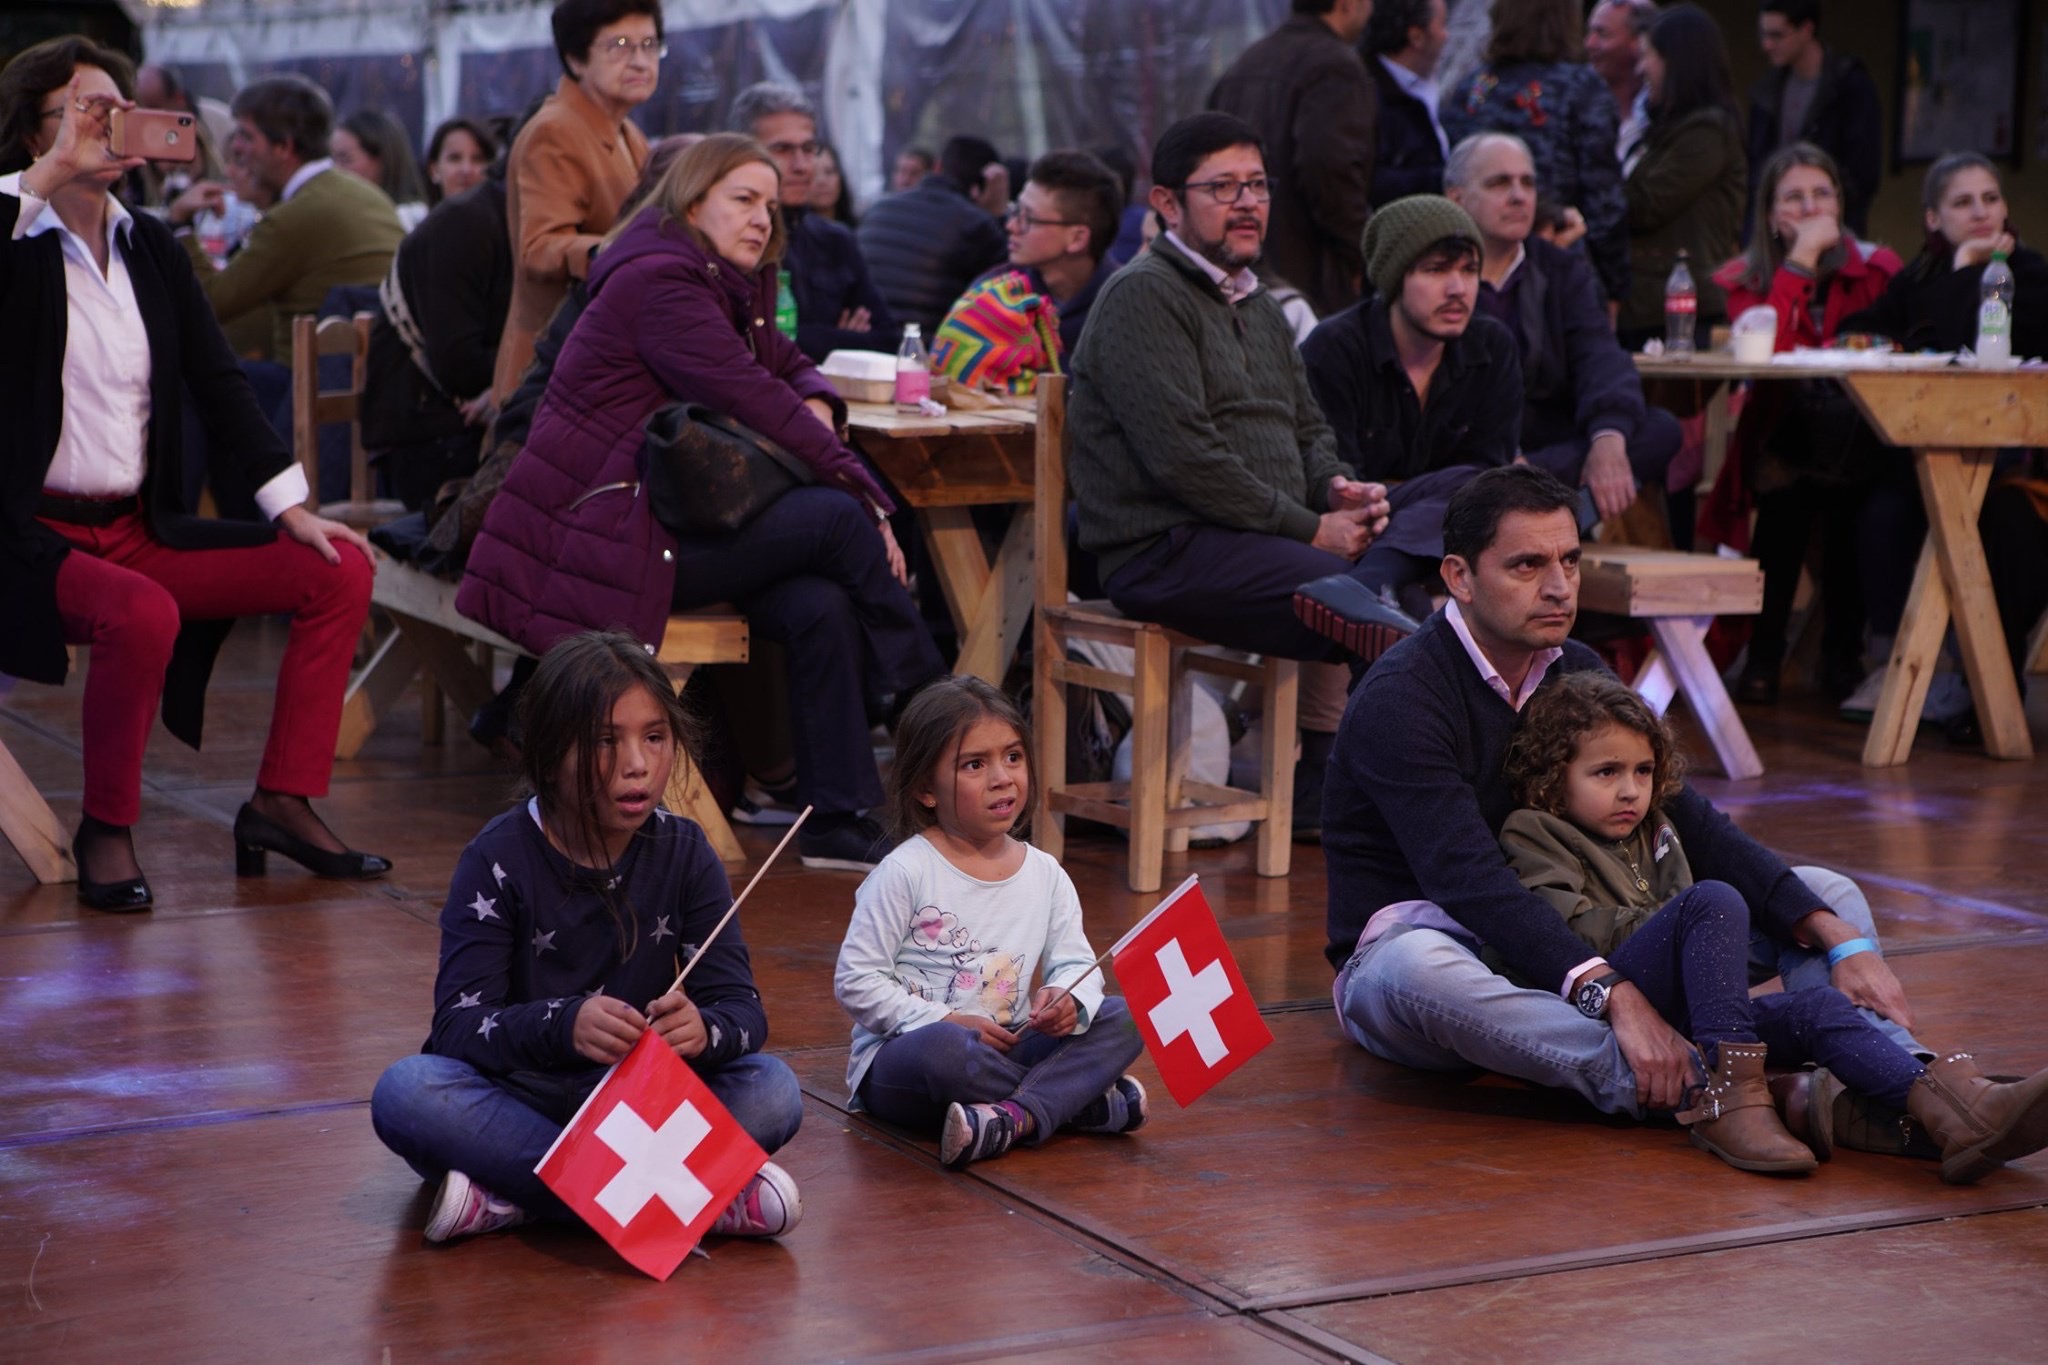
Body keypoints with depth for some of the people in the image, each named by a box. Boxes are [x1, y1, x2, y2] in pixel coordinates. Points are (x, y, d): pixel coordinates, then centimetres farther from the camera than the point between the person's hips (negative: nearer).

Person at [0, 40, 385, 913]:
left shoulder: (152, 248, 13)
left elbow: (217, 379, 11)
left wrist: (289, 505, 3)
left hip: (142, 532, 7)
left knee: (341, 571, -5)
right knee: (142, 614, -36)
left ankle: (283, 799, -2)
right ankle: (106, 831, -15)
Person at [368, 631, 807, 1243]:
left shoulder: (683, 853, -1)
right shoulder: (499, 860, -9)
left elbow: (744, 1009, -8)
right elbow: (458, 1026, -18)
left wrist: (703, 1029, -33)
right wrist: (562, 1024, -39)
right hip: (520, 1094, -2)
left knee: (774, 1092, -23)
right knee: (405, 1092, -32)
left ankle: (509, 1196, -28)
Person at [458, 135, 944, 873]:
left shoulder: (730, 286, 16)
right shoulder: (659, 281, -15)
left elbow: (789, 367, 24)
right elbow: (753, 401, -20)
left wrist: (816, 407, -3)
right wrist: (868, 496, -16)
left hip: (668, 520, 9)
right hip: (602, 534, -9)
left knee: (821, 606, -15)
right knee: (836, 519, -17)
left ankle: (838, 823, -12)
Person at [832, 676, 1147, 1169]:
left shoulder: (1045, 874, 7)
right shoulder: (905, 873, -10)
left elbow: (1075, 963, 8)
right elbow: (855, 981, -11)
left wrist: (1069, 1001, -17)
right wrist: (945, 1020, -19)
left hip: (1004, 1051, 6)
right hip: (895, 1060, -6)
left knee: (1124, 1018, -12)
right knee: (943, 1048, -41)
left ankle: (1015, 1118, -33)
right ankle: (1084, 1101, -21)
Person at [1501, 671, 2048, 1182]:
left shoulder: (1654, 833, 30)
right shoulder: (1532, 837, 7)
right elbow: (1573, 932, -8)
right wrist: (1659, 921, -7)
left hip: (1680, 1018, 7)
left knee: (1817, 1007, -19)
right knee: (1716, 899, -27)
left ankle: (1950, 1112, -45)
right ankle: (1726, 1095, -37)